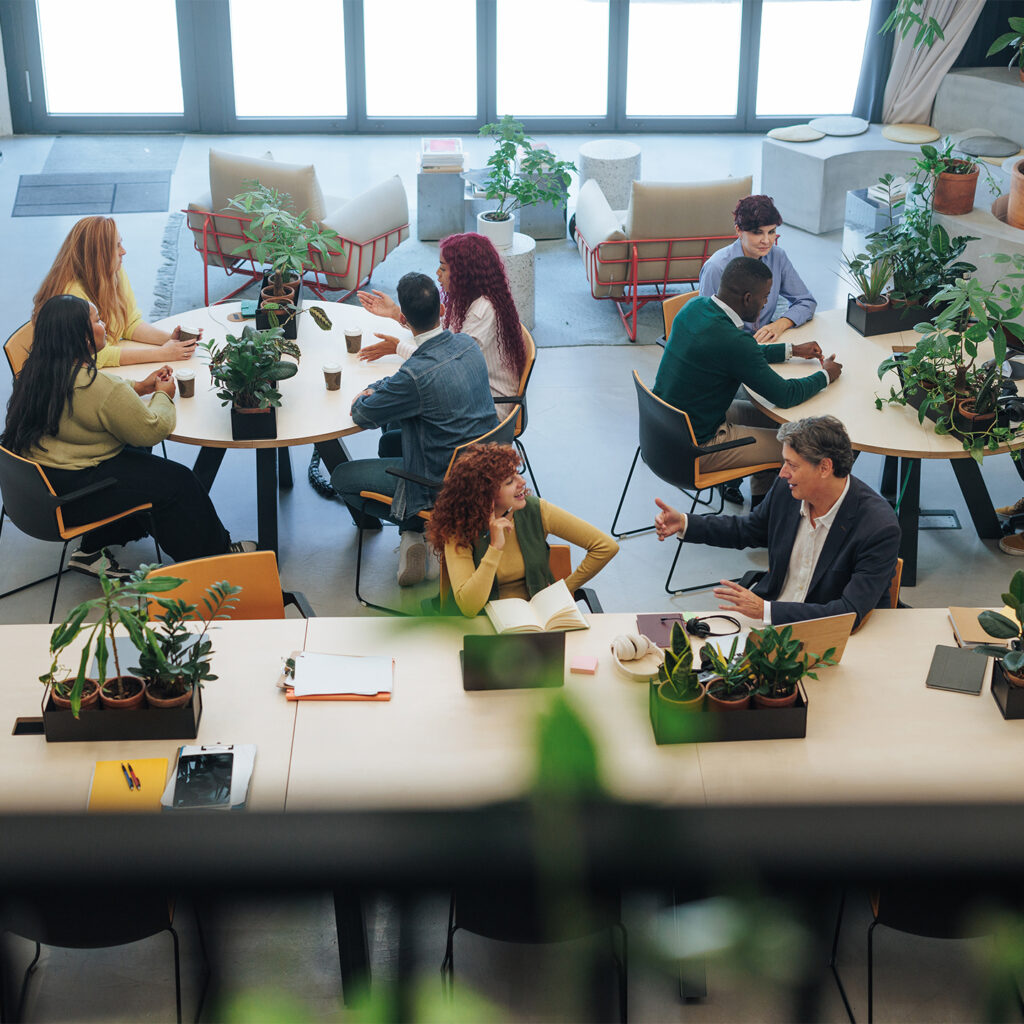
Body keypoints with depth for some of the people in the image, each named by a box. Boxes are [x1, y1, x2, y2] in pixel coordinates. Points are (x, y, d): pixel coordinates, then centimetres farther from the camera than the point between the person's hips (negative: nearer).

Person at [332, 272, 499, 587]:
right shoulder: (467, 345, -6)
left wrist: (364, 398, 9)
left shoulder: (417, 375, -30)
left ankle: (416, 526, 10)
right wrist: (373, 388, 8)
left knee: (342, 477, 8)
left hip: (444, 483, -7)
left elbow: (362, 415, -13)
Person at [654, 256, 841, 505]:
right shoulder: (731, 341, -29)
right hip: (695, 450, -9)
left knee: (769, 416, 23)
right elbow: (786, 396, -18)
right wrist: (826, 375, 0)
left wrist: (792, 350, 17)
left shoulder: (694, 307, -3)